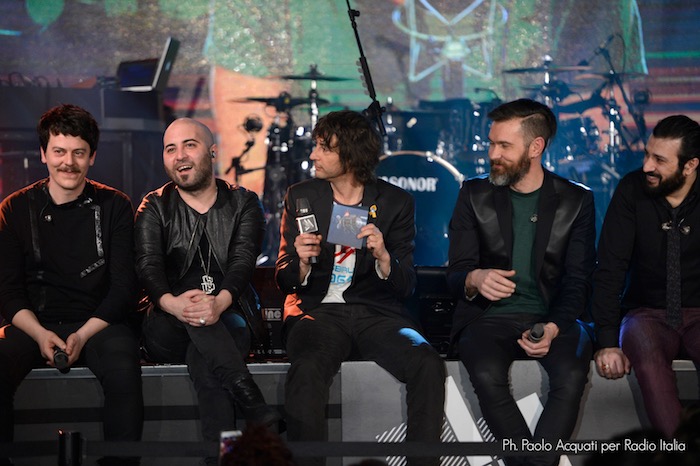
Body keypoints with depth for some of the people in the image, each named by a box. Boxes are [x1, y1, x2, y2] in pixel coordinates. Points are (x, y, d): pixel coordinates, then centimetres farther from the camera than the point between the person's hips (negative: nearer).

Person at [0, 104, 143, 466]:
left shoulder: (114, 207, 5)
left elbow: (123, 287, 1)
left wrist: (83, 334, -14)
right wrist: (40, 334, -14)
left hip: (97, 324, -1)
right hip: (33, 325, 1)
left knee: (123, 369, -34)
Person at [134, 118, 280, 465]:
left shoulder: (243, 204, 10)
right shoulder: (154, 209, 11)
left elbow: (243, 261, -8)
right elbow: (147, 266, -7)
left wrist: (219, 302, -33)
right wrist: (172, 303, -33)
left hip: (227, 322, 0)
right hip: (168, 331, 0)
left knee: (204, 363, -36)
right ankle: (255, 406, -46)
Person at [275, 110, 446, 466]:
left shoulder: (395, 202, 6)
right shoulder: (301, 196, 8)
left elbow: (405, 286, 4)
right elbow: (285, 281, 9)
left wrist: (383, 257, -17)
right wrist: (302, 263, -14)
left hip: (376, 312, 1)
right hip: (319, 309, -1)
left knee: (428, 366, -29)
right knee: (308, 369, -35)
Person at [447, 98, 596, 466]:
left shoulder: (576, 201, 6)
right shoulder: (475, 195, 7)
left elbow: (578, 280, 3)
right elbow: (455, 273, 4)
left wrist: (554, 327, -17)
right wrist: (475, 280, -22)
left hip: (553, 318, 0)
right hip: (489, 315, 0)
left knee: (571, 377, -32)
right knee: (487, 375, -33)